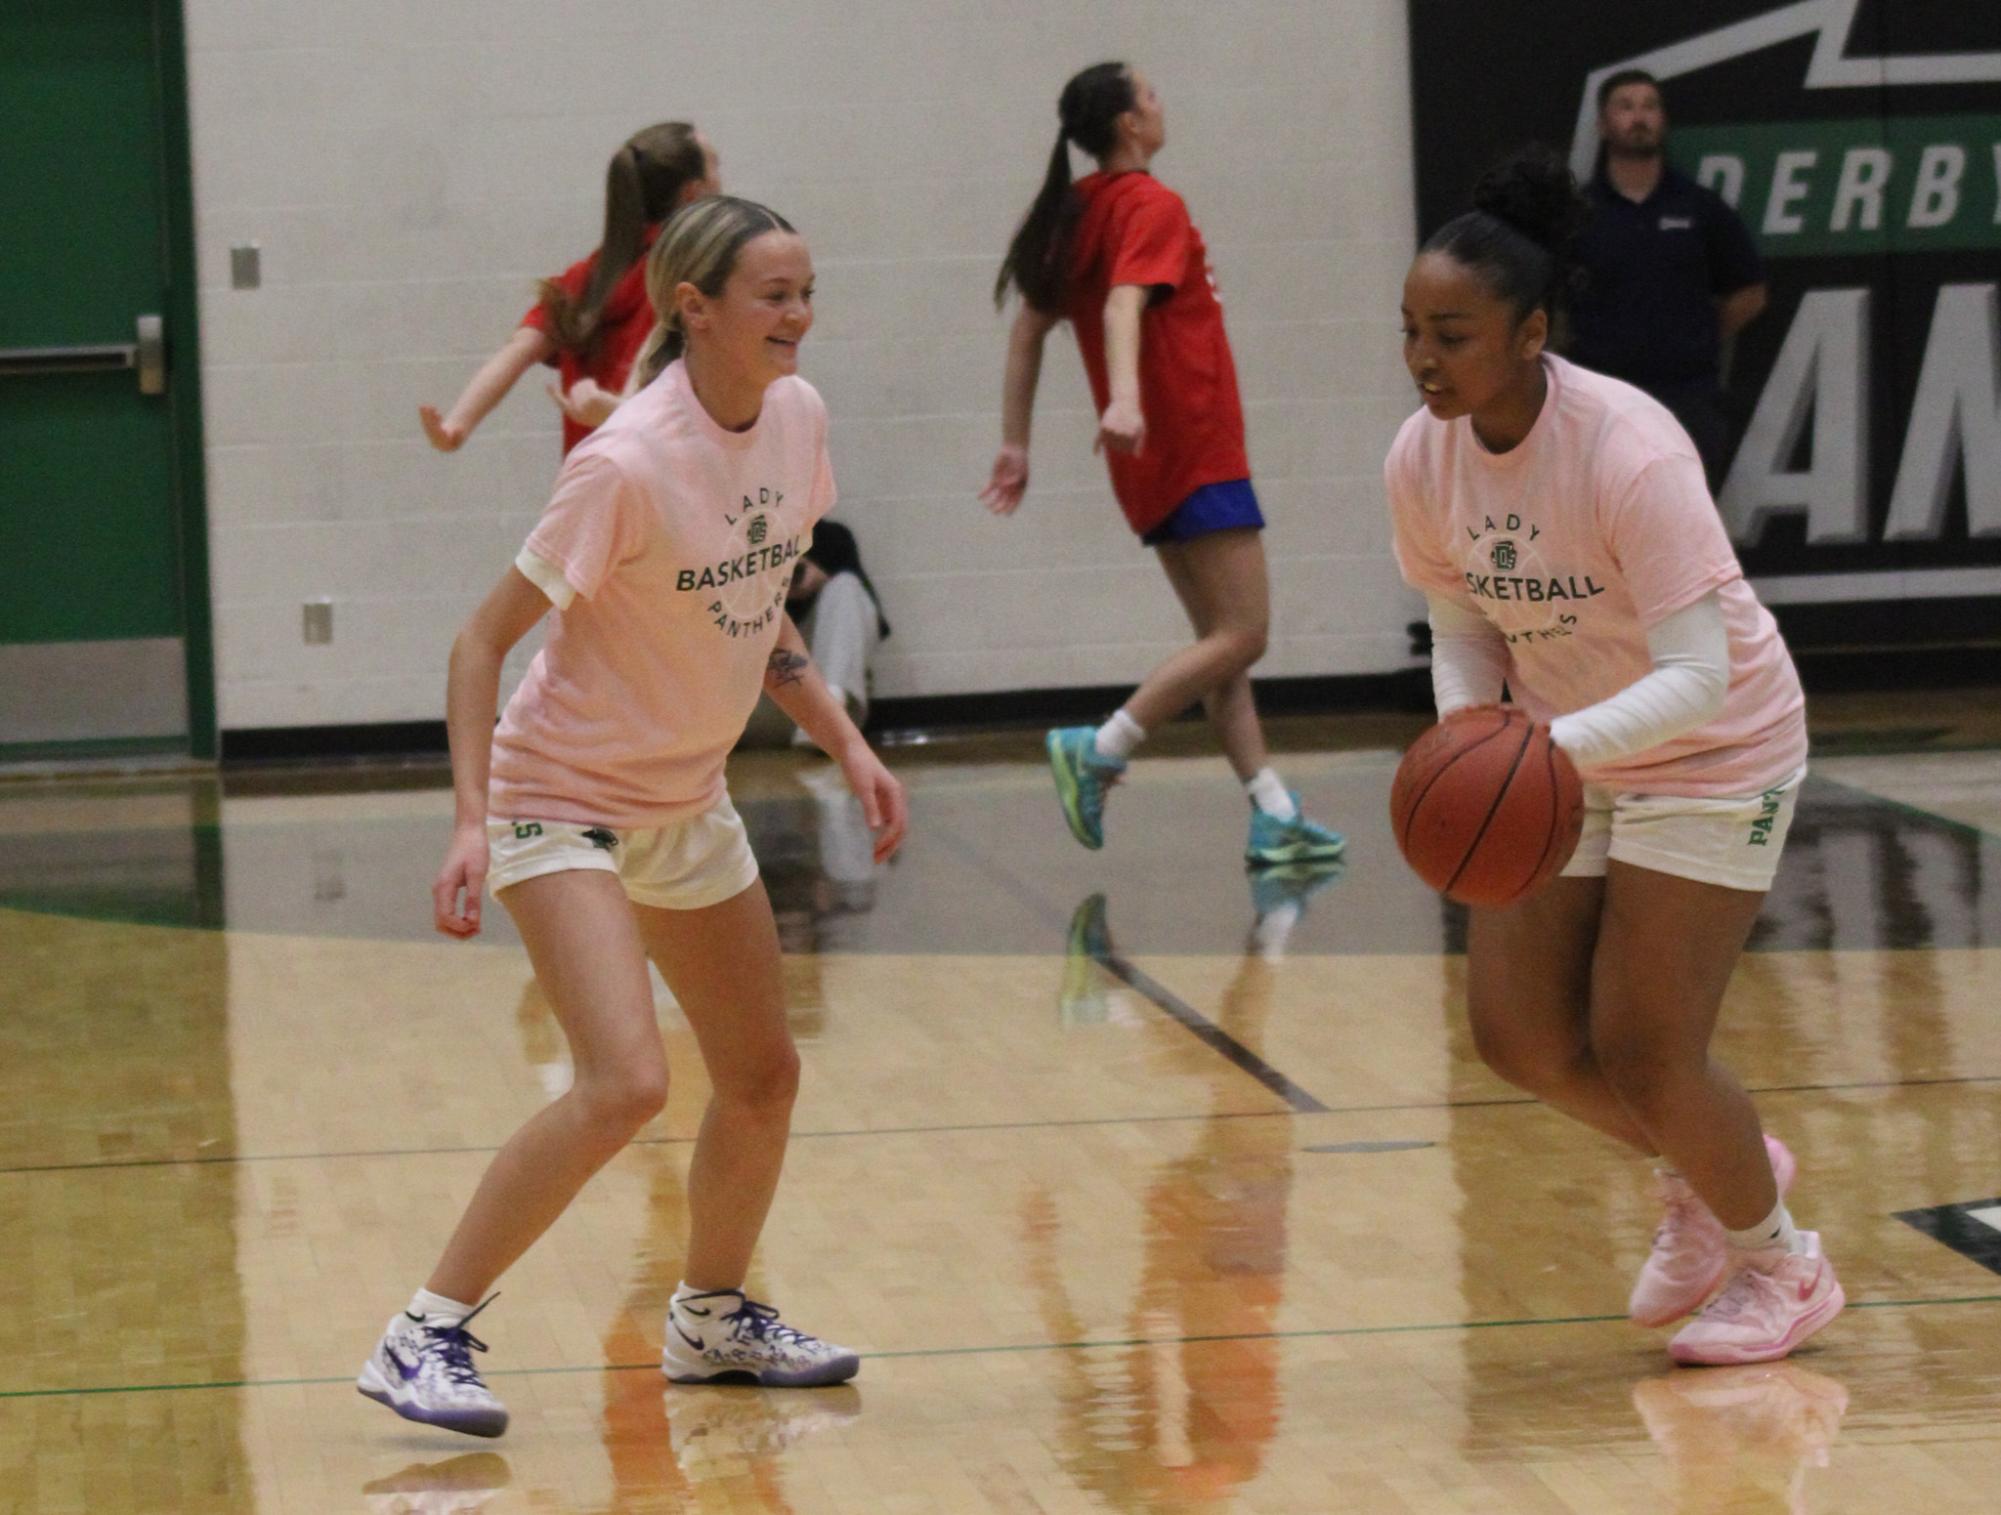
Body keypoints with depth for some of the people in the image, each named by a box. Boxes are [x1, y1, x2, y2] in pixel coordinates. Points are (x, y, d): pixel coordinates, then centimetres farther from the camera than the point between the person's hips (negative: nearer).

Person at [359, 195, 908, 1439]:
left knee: (765, 1075, 14)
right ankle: (426, 1337, -12)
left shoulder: (797, 416, -4)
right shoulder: (629, 464, -26)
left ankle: (714, 1320, 37)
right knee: (626, 1085, -23)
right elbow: (485, 641, -20)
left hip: (687, 803, 8)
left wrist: (846, 742, 5)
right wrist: (472, 821, -28)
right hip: (564, 799, -8)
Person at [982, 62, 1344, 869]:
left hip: (1154, 462, 9)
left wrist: (1015, 445, 14)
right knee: (1241, 636, -8)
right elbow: (1124, 303, -28)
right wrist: (1124, 399, -43)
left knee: (1220, 638, 10)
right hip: (1196, 450, -9)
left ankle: (1275, 817, 8)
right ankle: (1098, 750, -15)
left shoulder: (1075, 210, 12)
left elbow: (1028, 327, 12)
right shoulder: (1151, 205, -11)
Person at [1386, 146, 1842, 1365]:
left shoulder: (1628, 451, -31)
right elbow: (1464, 626, 2)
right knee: (1517, 1034, 1)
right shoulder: (1423, 461, -12)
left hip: (1711, 750, -6)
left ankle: (1781, 1265, 20)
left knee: (1642, 1050, -8)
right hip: (1561, 759, 6)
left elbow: (1696, 675, -33)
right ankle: (1715, 1172, 31)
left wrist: (1553, 746, -47)